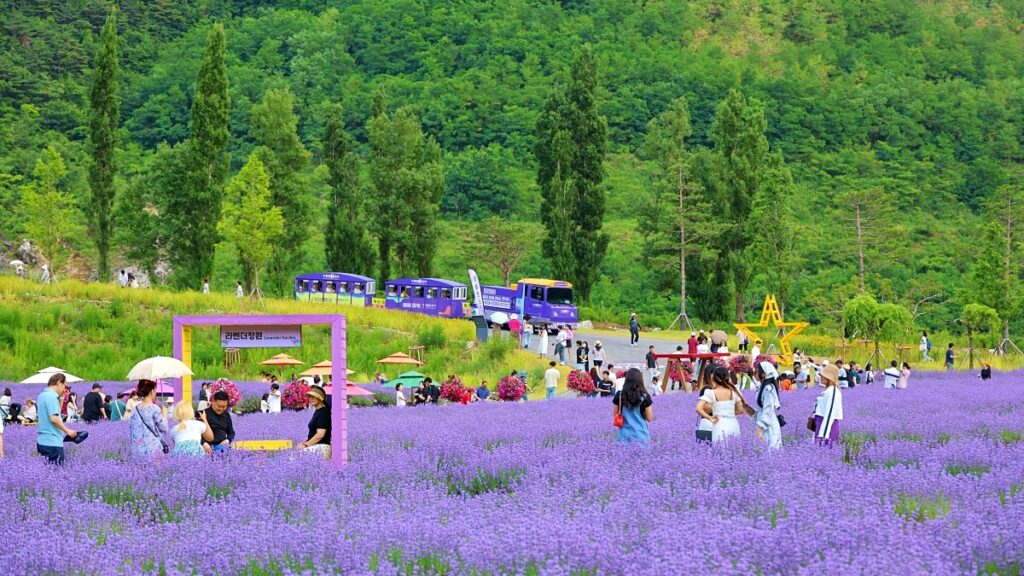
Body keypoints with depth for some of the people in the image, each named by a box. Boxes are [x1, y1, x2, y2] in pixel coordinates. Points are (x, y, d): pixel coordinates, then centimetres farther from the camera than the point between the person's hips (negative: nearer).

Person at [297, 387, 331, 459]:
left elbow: (320, 435, -18)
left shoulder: (323, 412, -11)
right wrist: (304, 442, 11)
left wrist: (306, 445, -15)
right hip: (316, 447, 9)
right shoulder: (317, 412, 19)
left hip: (321, 447, -9)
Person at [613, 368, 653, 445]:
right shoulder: (645, 397, -8)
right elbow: (650, 418, -2)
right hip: (641, 436, -1)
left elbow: (615, 415, 6)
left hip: (624, 436, 2)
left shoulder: (619, 395, -4)